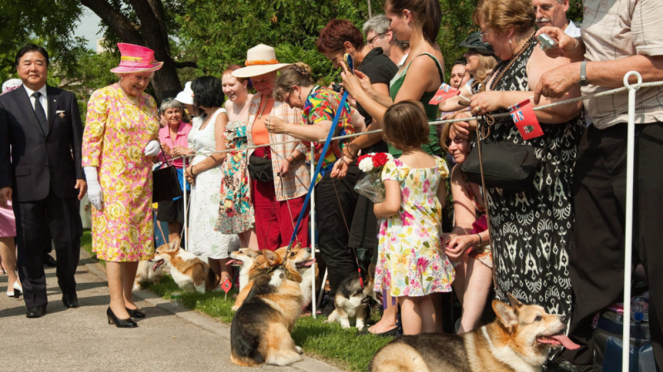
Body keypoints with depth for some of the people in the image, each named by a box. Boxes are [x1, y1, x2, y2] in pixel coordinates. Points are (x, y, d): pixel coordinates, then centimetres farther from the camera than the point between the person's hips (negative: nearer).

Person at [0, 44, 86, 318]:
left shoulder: (66, 99, 11)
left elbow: (77, 140, 8)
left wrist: (81, 175, -1)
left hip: (63, 182, 2)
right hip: (26, 185, -1)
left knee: (68, 240, 8)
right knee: (30, 244, 2)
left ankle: (68, 290, 28)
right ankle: (35, 300, 14)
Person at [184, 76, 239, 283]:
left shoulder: (221, 116, -10)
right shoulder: (201, 118, 16)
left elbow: (220, 154, -17)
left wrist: (194, 169, -10)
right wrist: (190, 169, 3)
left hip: (216, 179, -9)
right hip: (200, 181, 9)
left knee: (218, 233, -8)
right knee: (205, 230, 9)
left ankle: (226, 279, -3)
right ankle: (218, 278, 14)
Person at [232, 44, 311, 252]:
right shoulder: (254, 103, 19)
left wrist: (290, 159, -20)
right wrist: (251, 159, 12)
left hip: (288, 179, -7)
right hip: (261, 179, 7)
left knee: (293, 239, -8)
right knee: (266, 239, 6)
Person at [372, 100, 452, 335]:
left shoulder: (394, 167, -13)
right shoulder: (437, 164, 3)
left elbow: (392, 205, -21)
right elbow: (441, 202, 12)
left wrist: (376, 209, -1)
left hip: (402, 239, -5)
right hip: (430, 236, 5)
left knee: (407, 299, 0)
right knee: (425, 298, 14)